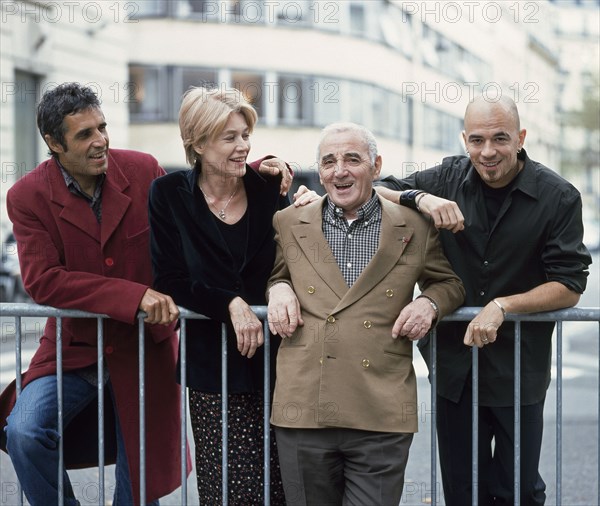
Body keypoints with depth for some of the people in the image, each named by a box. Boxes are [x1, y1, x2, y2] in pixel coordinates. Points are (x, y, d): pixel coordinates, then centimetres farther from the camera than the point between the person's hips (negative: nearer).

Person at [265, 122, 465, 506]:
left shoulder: (416, 229, 8)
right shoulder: (288, 224, 12)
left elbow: (450, 283, 19)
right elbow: (273, 275, 25)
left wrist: (430, 303, -2)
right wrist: (278, 288, 2)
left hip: (381, 419, -1)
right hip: (303, 414, 2)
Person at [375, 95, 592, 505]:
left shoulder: (558, 197, -8)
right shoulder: (450, 178, -2)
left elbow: (569, 286, -9)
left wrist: (502, 306, -22)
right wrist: (421, 198, -20)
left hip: (518, 371, -2)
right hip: (454, 366, 2)